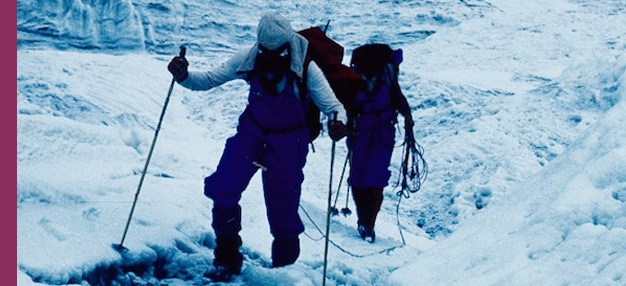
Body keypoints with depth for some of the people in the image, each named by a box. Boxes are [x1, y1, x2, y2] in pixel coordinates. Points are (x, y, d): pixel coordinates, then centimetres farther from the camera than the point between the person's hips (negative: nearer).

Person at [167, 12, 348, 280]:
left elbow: (332, 105, -20)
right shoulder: (250, 59, -14)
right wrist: (184, 76, -29)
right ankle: (227, 259, 8)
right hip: (252, 131, 2)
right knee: (222, 189, -14)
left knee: (283, 208, 0)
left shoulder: (305, 69, -22)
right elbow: (210, 79, -8)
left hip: (287, 141, -2)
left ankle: (284, 269, 27)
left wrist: (339, 121, -44)